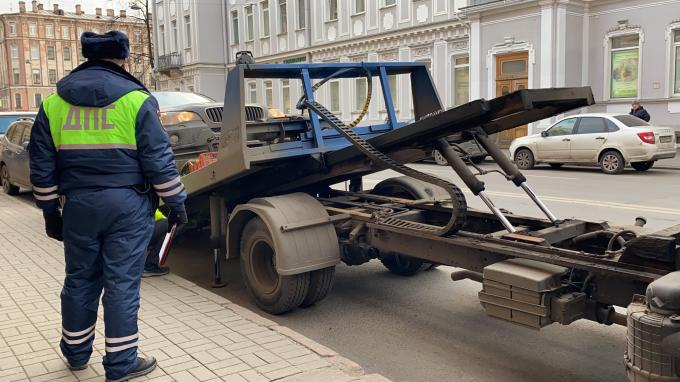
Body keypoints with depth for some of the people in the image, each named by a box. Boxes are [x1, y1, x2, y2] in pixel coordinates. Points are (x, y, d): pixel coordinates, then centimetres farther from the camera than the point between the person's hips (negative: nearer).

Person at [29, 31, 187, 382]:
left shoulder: (53, 102, 7)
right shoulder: (135, 99, -4)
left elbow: (41, 164, 9)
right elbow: (159, 160, -7)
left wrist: (50, 210, 17)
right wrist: (176, 202, 2)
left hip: (78, 205, 4)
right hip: (127, 205, -3)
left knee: (79, 279, 17)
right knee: (122, 283, 3)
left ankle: (76, 352, 33)